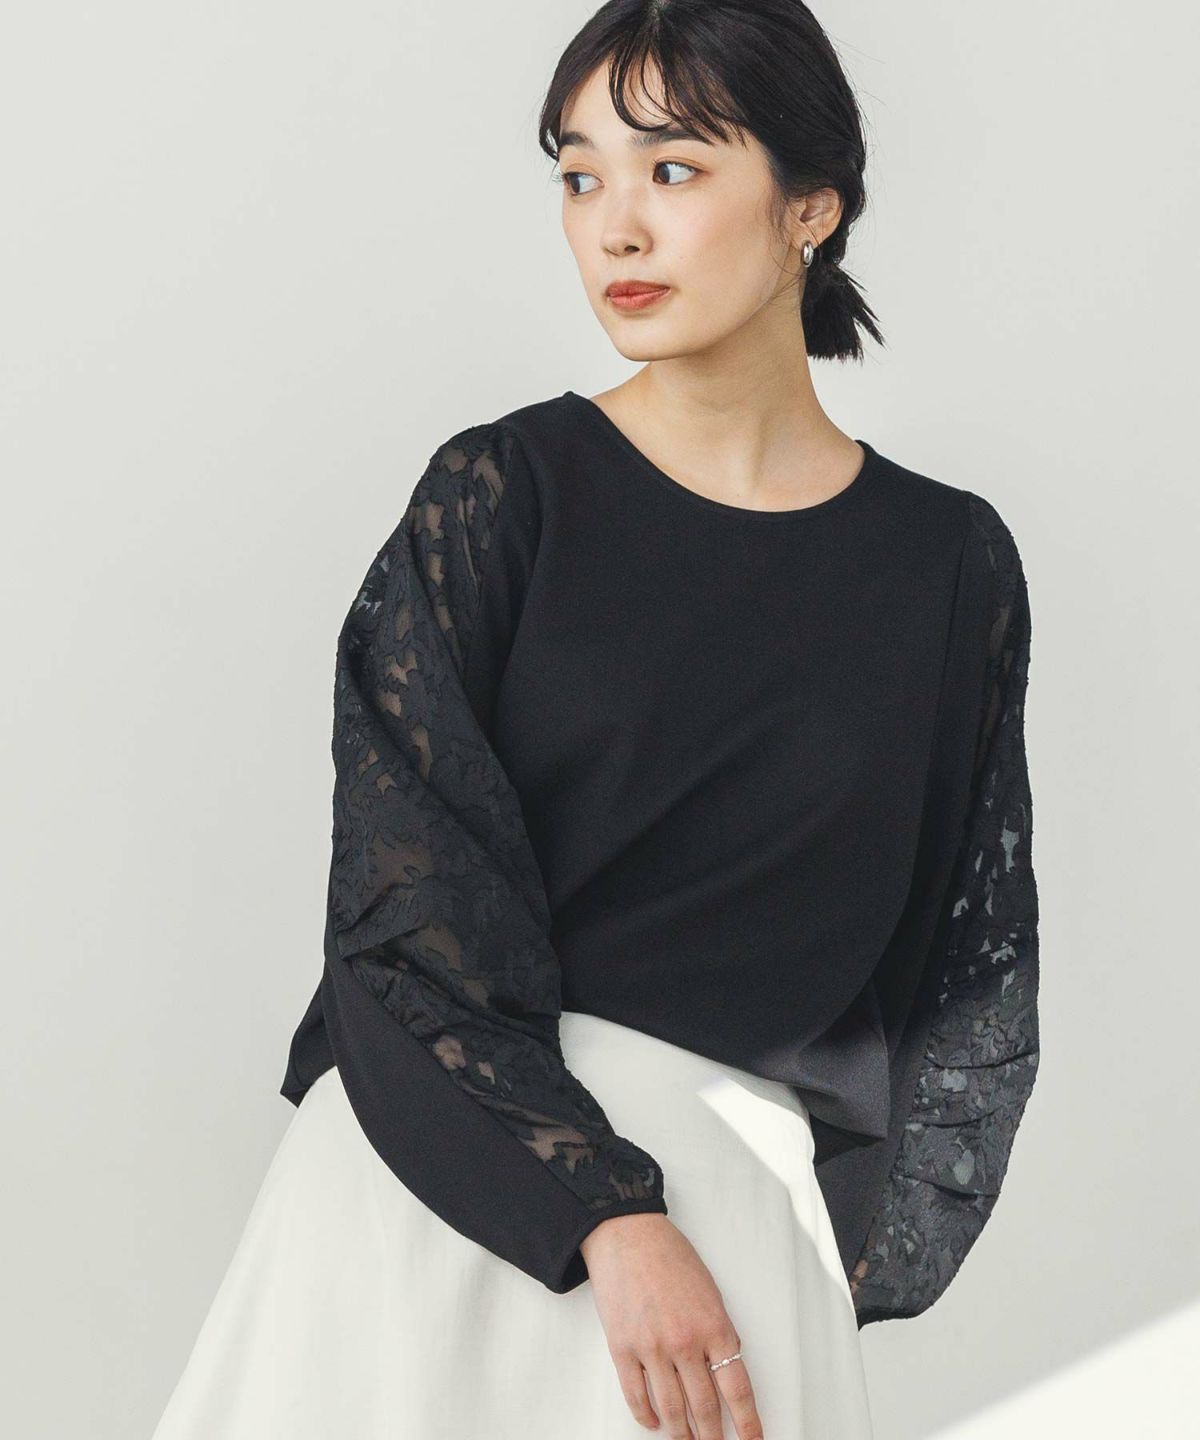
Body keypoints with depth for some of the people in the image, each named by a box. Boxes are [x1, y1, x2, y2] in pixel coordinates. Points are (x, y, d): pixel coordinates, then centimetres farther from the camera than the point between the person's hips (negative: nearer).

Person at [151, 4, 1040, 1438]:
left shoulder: (951, 563, 5)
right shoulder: (499, 496, -1)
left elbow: (969, 958, 11)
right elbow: (402, 903, -8)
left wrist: (850, 1246, 3)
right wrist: (608, 1217, -17)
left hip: (740, 1199, 1)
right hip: (452, 1161, -1)